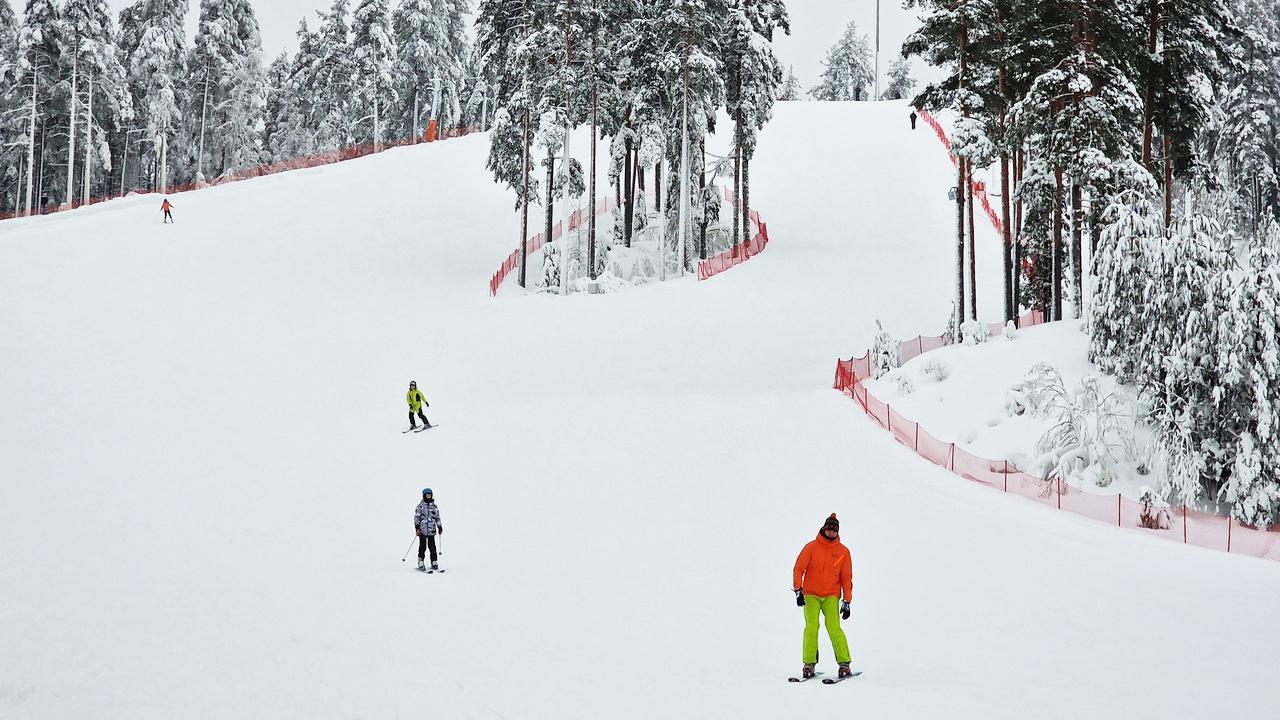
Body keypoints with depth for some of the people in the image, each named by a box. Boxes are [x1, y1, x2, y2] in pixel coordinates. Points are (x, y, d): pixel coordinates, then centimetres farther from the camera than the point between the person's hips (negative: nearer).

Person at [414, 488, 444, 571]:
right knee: (422, 547, -2)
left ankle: (434, 563, 6)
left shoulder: (434, 506, 13)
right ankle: (421, 564, 4)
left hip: (431, 530, 3)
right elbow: (416, 517, -1)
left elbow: (437, 518, 21)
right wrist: (417, 527, -11)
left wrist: (440, 527, 16)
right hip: (422, 530, -3)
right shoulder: (420, 506, 1)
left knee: (432, 547, 1)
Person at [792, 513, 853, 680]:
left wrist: (847, 601, 2)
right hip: (811, 594, 0)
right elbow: (798, 569, -1)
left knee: (833, 627, -15)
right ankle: (809, 664, -5)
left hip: (832, 596, 0)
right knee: (811, 627, -13)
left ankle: (844, 663, -9)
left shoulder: (843, 551, 4)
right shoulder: (811, 547, -1)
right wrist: (798, 590, -14)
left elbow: (847, 578, 7)